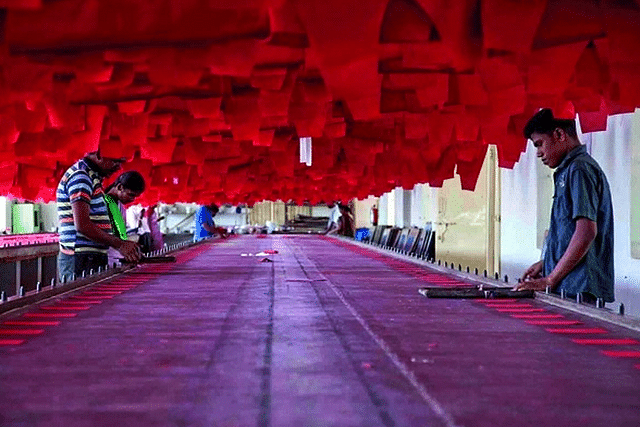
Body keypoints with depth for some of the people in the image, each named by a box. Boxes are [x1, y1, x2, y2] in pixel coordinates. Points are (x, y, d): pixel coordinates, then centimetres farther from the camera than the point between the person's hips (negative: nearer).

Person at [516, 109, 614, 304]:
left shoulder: (580, 170, -11)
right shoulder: (568, 170, 20)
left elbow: (586, 233, -20)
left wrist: (549, 280, -17)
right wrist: (545, 263, 17)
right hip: (569, 289, 9)